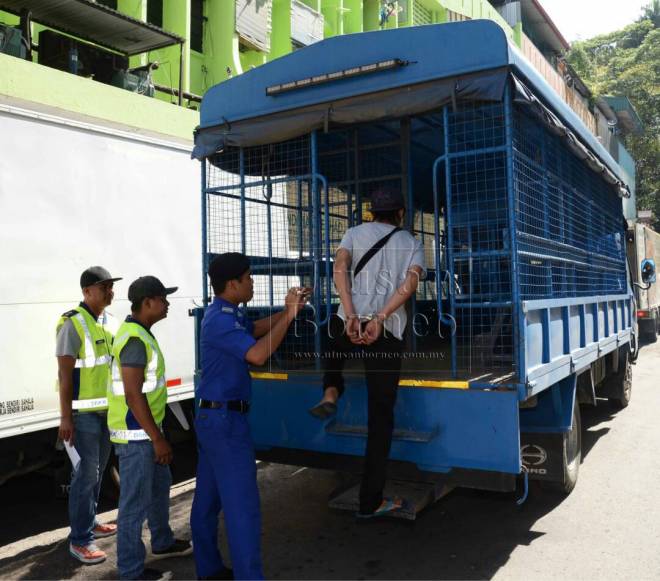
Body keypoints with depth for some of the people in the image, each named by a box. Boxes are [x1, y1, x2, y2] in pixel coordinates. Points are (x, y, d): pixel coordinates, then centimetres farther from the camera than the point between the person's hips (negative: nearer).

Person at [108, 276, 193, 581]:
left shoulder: (139, 333, 10)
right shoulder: (135, 339, -22)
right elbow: (133, 395, -25)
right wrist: (158, 439, -21)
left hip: (144, 429, 11)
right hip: (136, 433, -11)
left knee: (160, 485, 24)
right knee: (136, 501, 1)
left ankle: (162, 543, 42)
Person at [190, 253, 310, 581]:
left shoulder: (226, 314, 12)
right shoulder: (221, 320, -20)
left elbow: (257, 329, 22)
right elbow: (258, 354, -31)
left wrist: (290, 309, 9)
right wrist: (289, 316, -23)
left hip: (213, 418, 10)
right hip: (226, 420, -10)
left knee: (209, 498, 16)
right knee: (242, 504, -6)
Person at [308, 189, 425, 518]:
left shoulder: (355, 233, 16)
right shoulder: (411, 243, 17)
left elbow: (339, 269, -4)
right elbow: (410, 283, -4)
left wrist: (351, 316, -11)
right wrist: (380, 319, -12)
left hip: (350, 322, 1)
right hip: (389, 332, 0)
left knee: (335, 344, 38)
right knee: (381, 415, 6)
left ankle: (331, 393, 8)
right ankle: (370, 501, 9)